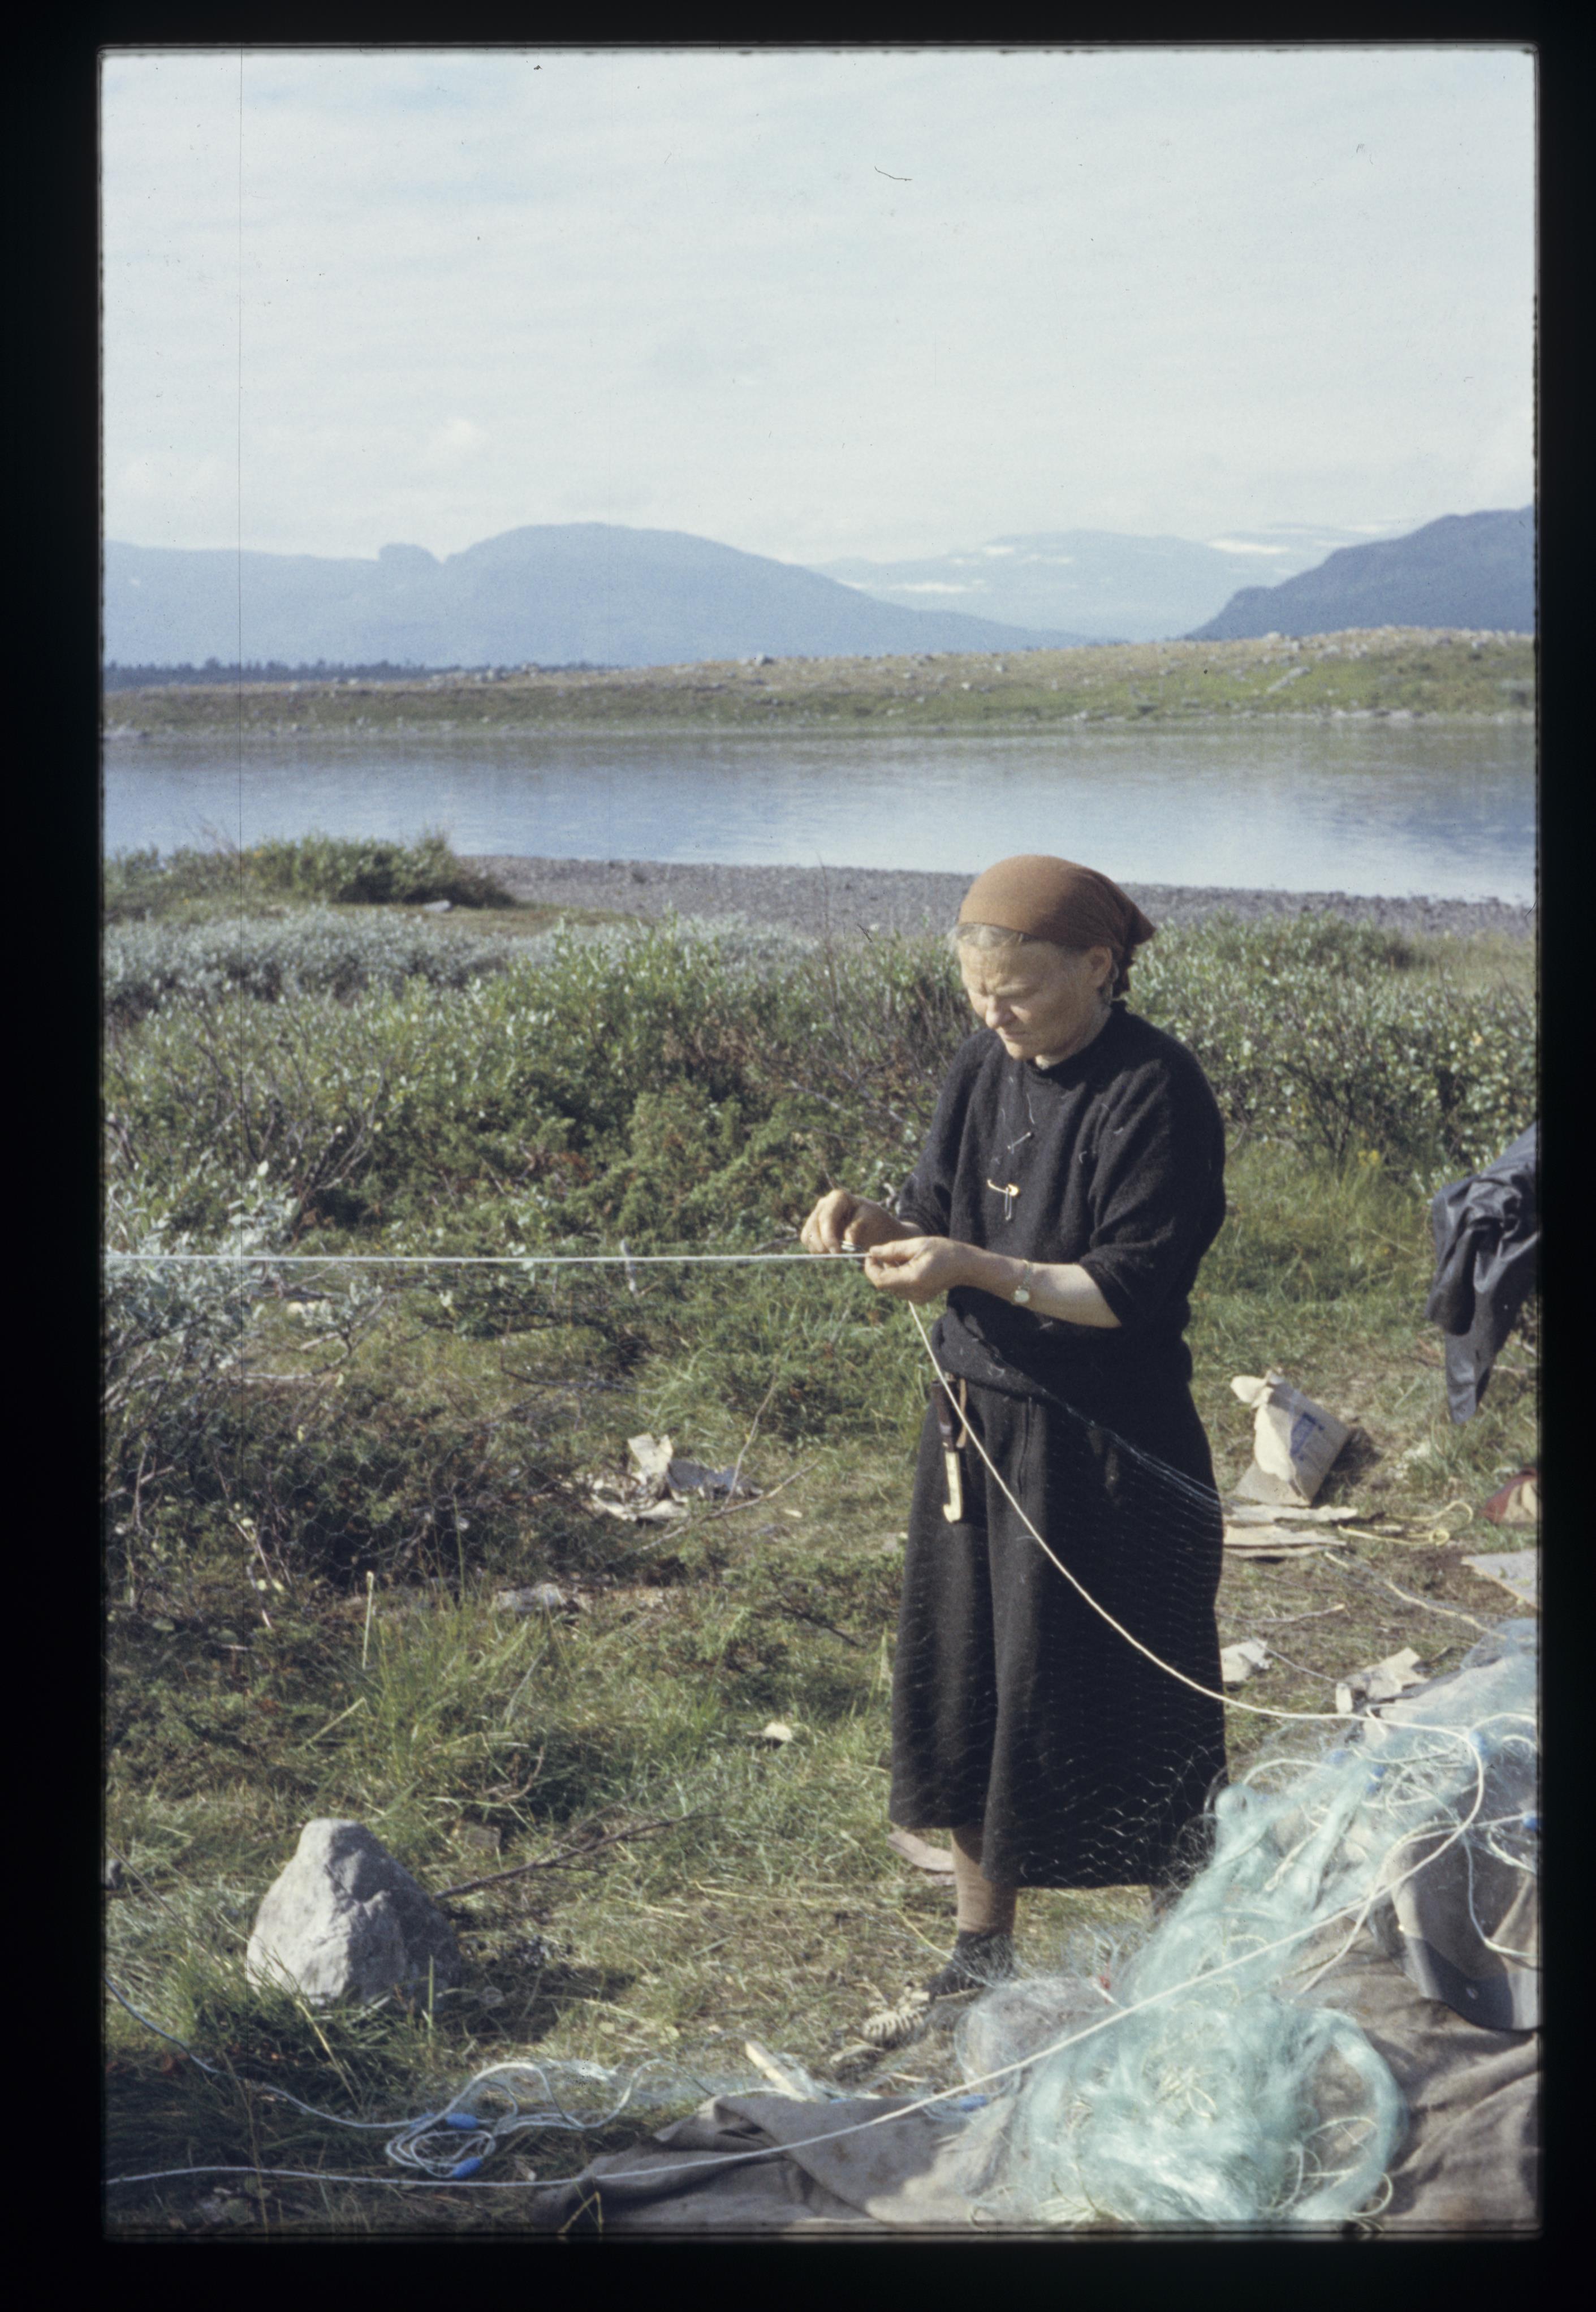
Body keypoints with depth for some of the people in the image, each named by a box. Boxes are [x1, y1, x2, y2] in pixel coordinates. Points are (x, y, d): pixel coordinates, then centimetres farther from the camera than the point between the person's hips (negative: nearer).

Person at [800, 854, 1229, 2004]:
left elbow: (1134, 1289, -19)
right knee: (965, 1680, 14)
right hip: (976, 1424, 7)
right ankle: (984, 1943, 29)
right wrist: (880, 1223, -11)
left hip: (1104, 1448, -7)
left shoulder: (1156, 1091, -16)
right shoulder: (985, 1067, 5)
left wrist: (971, 1268, -26)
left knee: (1118, 1704, 2)